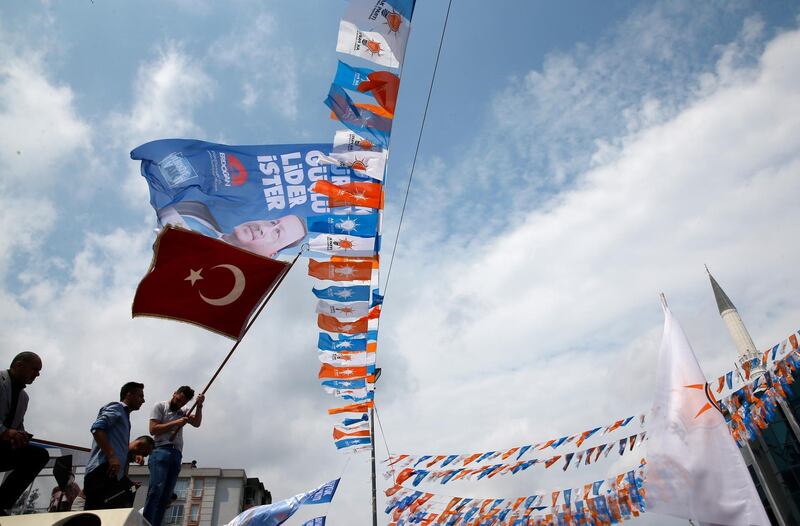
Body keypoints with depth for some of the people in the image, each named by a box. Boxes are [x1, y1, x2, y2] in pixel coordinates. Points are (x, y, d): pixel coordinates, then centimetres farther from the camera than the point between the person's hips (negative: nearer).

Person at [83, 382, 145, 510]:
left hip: (111, 475, 10)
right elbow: (97, 428, -15)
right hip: (103, 471, -10)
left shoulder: (123, 414, 31)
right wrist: (111, 456, -21)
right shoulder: (116, 408, 3)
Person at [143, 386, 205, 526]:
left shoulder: (183, 412, 25)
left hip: (176, 455, 6)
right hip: (161, 451, -6)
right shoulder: (160, 406, 10)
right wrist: (175, 423, -6)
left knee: (166, 495, -2)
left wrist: (199, 406, -3)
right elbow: (153, 429, -2)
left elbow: (196, 423, 10)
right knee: (156, 488, -22)